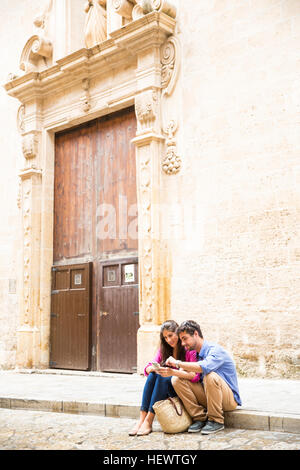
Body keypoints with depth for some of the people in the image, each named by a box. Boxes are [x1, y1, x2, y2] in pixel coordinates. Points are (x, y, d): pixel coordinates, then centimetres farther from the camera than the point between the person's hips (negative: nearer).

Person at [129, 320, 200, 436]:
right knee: (152, 375, -23)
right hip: (166, 391, 5)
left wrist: (173, 372, -36)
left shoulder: (189, 350, -8)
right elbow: (147, 368, 3)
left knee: (162, 378, -30)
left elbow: (195, 375, -22)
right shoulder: (163, 349, 11)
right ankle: (141, 419, -31)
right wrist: (153, 368, -22)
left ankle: (148, 422, -33)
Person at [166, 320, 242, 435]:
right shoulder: (195, 354, 9)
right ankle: (200, 418, -8)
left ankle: (216, 420, -18)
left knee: (210, 376, -37)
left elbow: (204, 367, -36)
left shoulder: (216, 349, -16)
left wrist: (178, 363, -28)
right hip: (207, 397, 7)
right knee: (176, 380, -11)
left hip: (229, 398, -6)